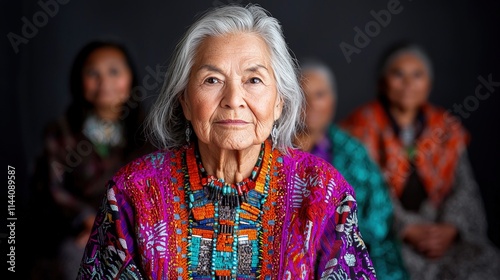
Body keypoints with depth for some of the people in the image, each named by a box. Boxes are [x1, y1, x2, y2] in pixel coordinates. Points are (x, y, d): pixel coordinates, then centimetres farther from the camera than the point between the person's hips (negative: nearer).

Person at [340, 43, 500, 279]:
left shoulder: (446, 128, 11)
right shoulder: (364, 127, -1)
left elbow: (463, 187, 7)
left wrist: (450, 228, -12)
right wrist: (408, 230, -18)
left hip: (440, 230, 4)